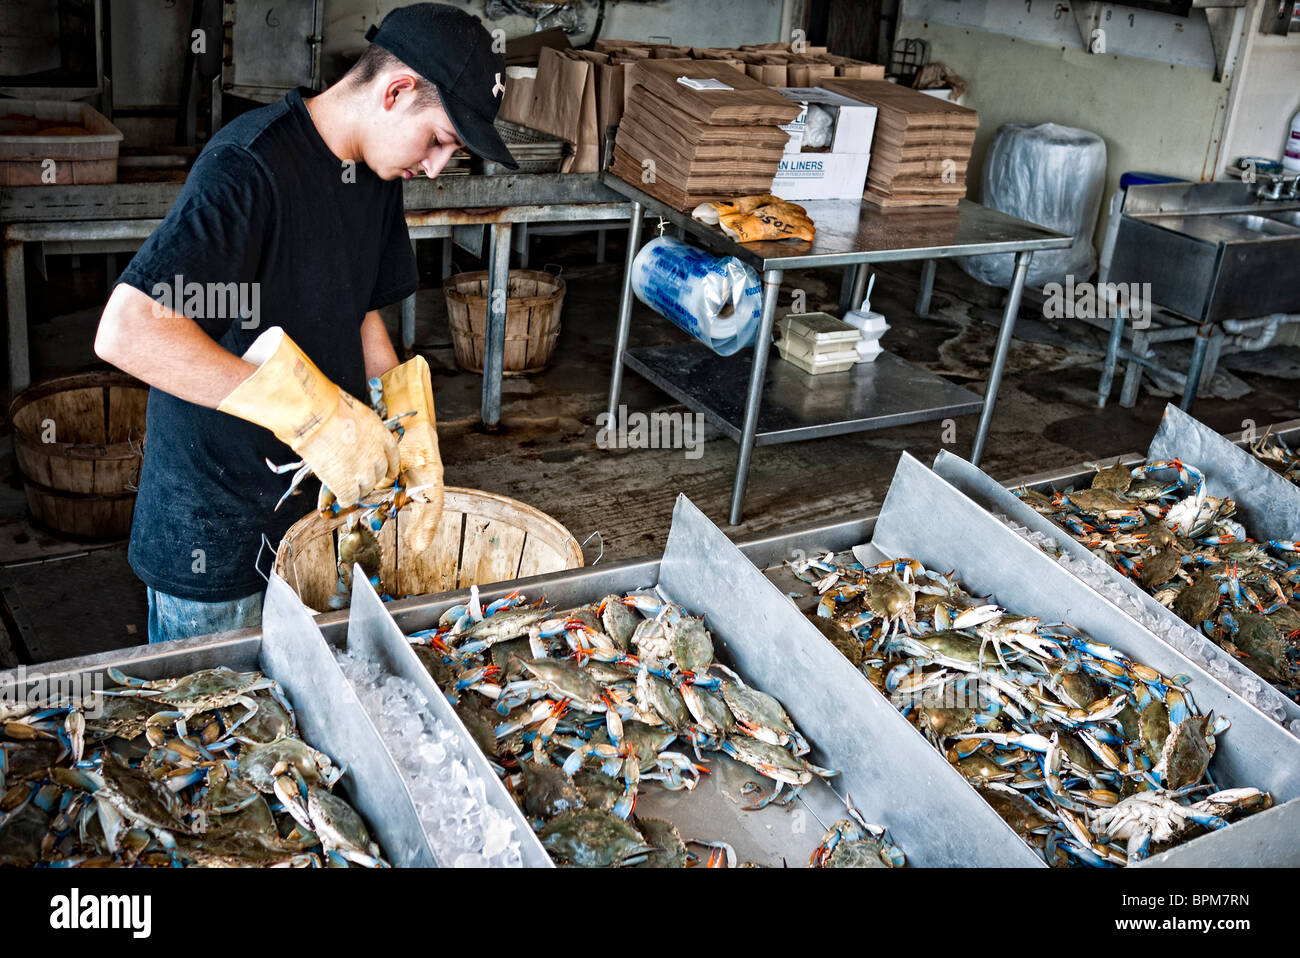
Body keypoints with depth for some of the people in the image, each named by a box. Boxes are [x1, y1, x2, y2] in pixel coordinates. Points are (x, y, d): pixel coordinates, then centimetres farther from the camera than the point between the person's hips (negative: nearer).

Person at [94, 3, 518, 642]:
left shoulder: (378, 173, 4)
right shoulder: (249, 167, -24)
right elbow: (125, 331, -32)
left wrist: (411, 431, -4)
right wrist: (312, 415, -34)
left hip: (327, 490, 7)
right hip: (214, 520, -7)